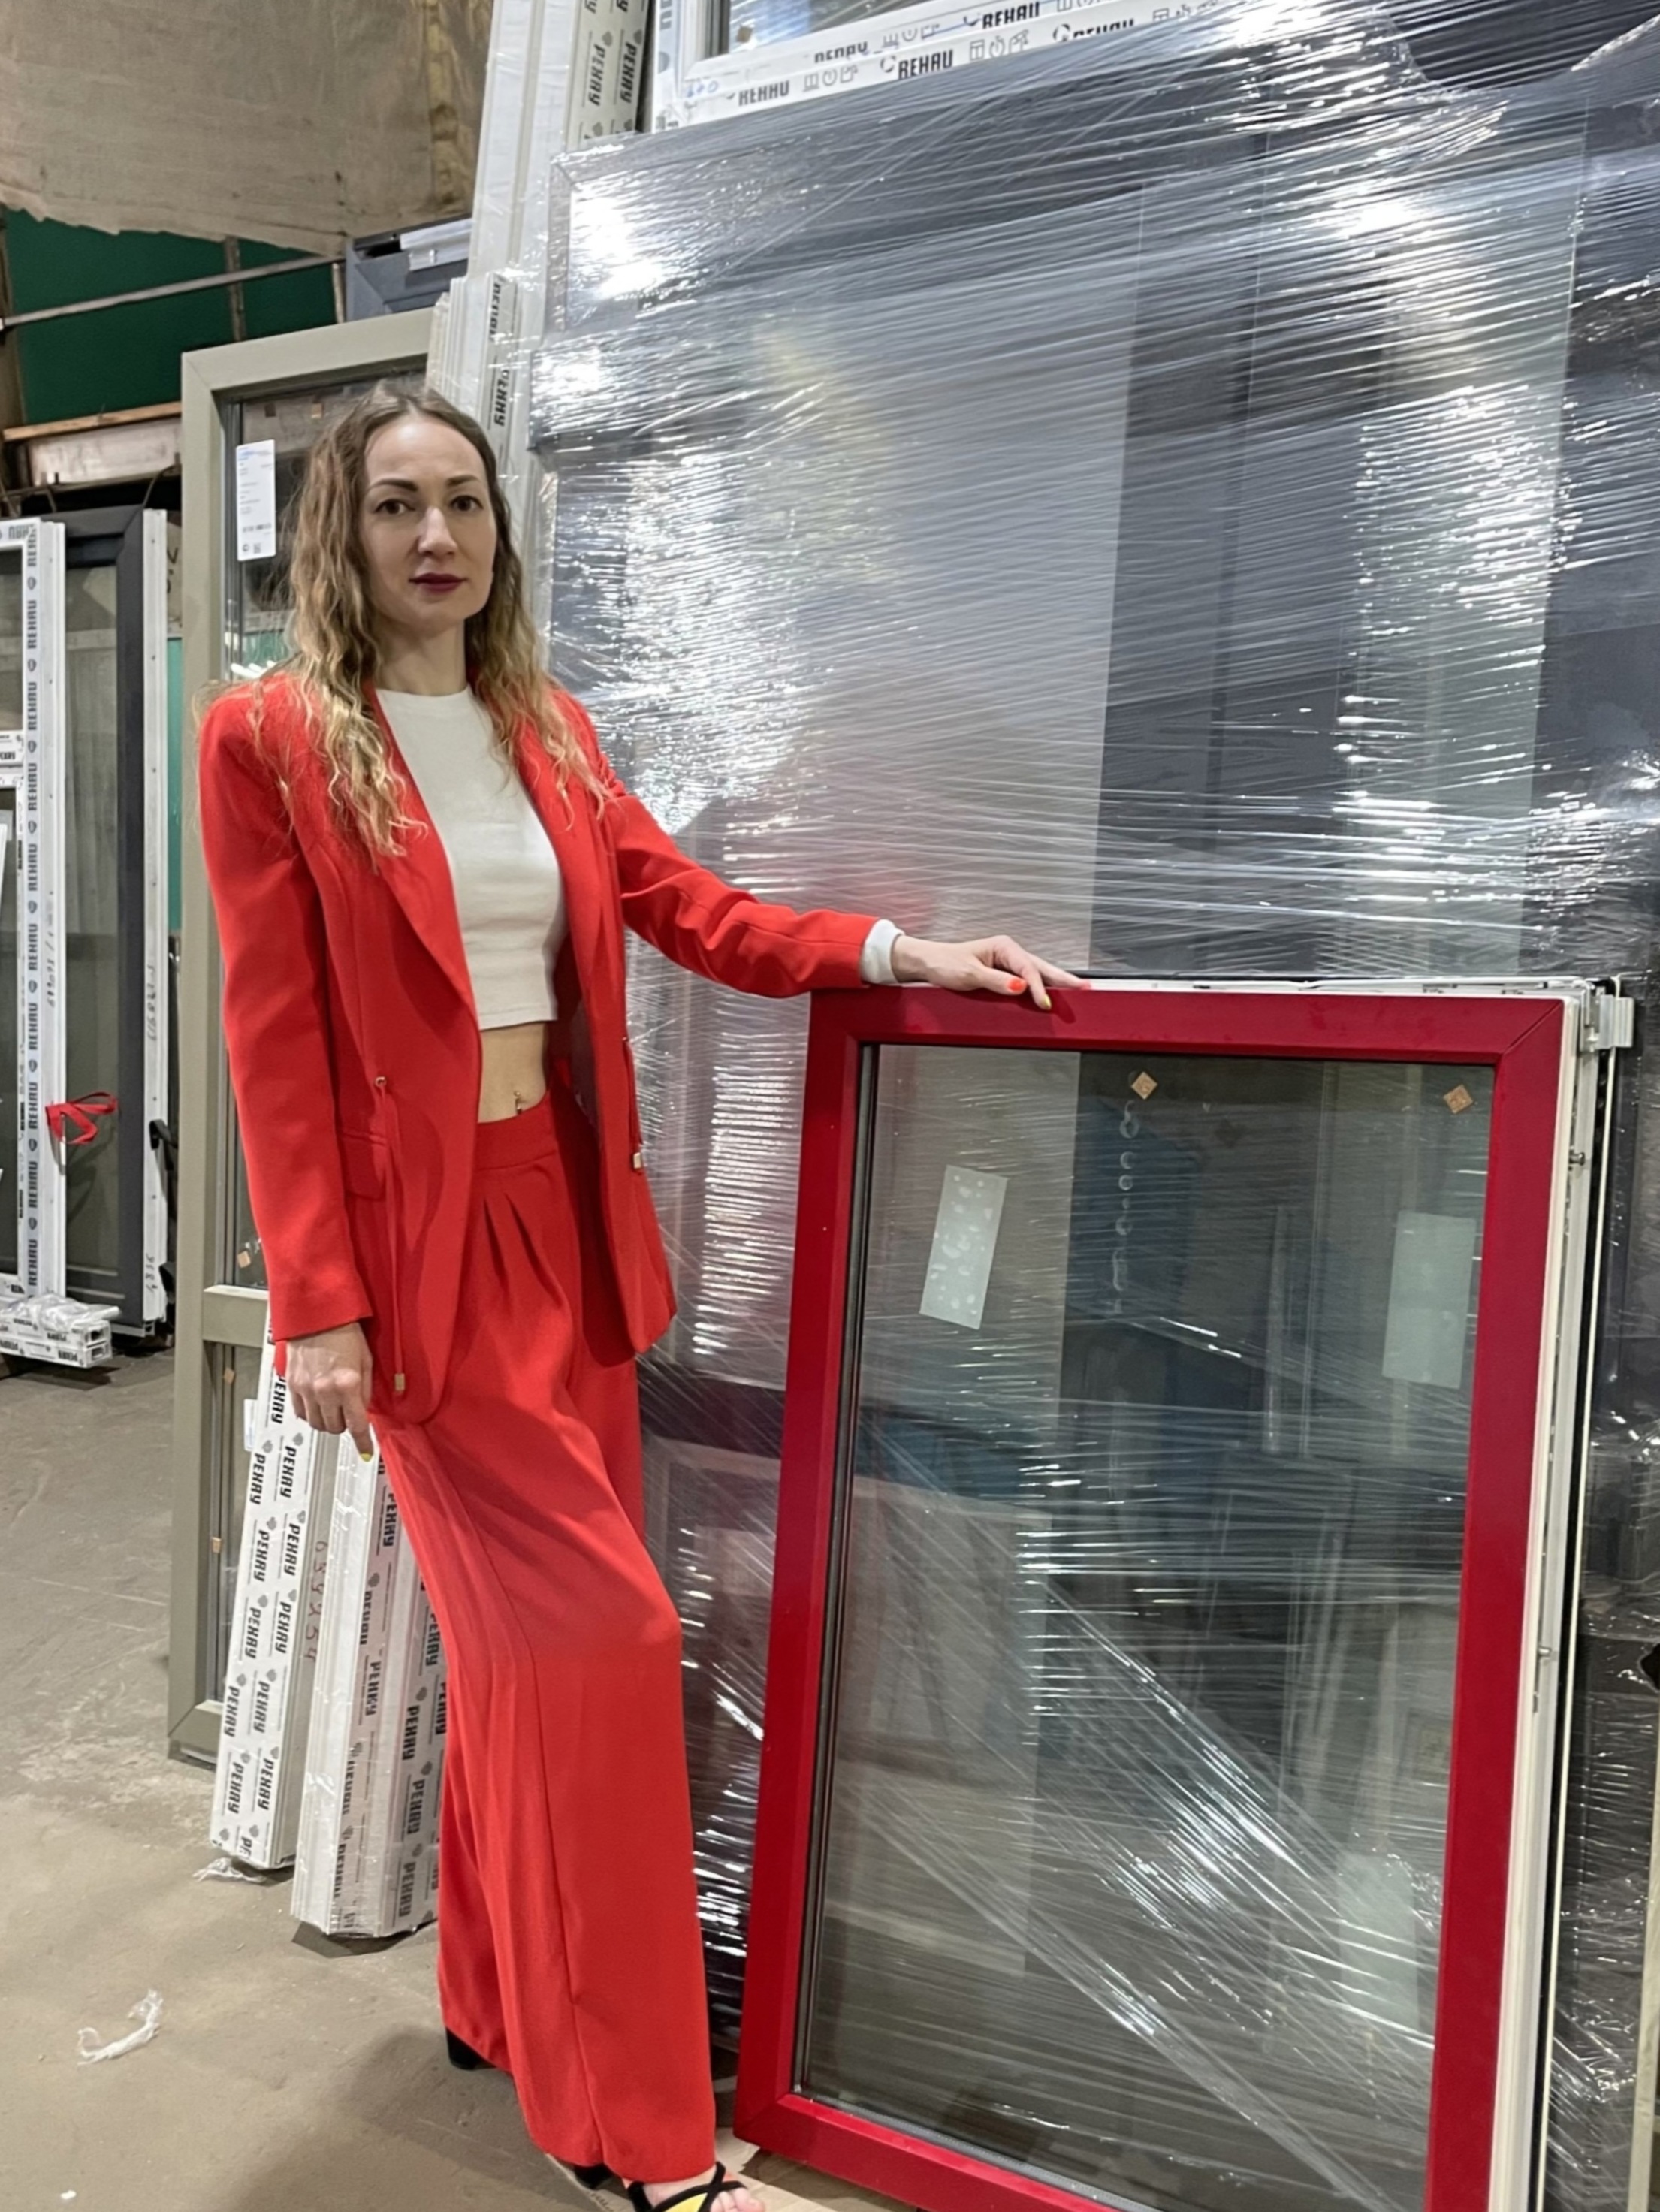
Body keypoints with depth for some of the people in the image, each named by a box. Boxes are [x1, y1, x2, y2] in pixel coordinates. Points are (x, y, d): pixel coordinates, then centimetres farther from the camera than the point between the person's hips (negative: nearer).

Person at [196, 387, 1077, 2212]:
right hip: (419, 1238, -6)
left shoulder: (549, 732, 13)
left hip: (567, 1217, 6)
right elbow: (273, 1037, -9)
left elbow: (682, 905, 9)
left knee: (529, 1638, 14)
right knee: (601, 1633, -5)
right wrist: (316, 1304, -12)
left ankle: (497, 1997, 37)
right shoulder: (271, 737, -4)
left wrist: (893, 954, -4)